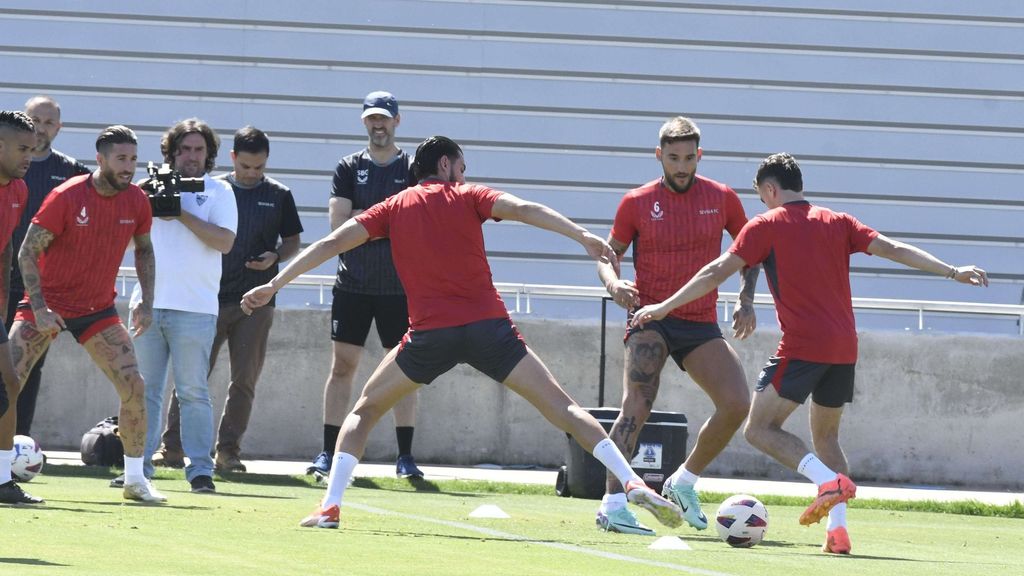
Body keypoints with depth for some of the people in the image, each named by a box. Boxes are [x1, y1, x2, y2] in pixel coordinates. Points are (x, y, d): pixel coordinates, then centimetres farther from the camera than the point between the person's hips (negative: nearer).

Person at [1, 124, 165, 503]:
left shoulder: (136, 201, -4)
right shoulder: (67, 197, -18)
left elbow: (143, 249, 14)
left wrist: (146, 302, 5)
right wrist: (39, 307, -21)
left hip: (98, 309, 4)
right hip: (48, 303, -4)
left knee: (134, 387, -6)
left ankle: (135, 479, 7)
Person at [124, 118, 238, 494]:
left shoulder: (218, 192, 6)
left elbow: (224, 241, -7)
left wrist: (181, 213, -11)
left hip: (194, 308, -4)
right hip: (148, 303, 4)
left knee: (193, 392, -5)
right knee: (144, 390, 5)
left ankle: (200, 470, -5)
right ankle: (138, 465, 9)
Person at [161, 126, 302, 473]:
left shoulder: (278, 195, 6)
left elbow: (293, 242, 13)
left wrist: (275, 257, -7)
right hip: (211, 298, -1)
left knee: (244, 379, 1)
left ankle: (228, 450, 8)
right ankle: (172, 443, 3)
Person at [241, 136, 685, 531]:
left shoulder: (394, 208, 15)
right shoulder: (467, 197, 10)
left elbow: (331, 243, 10)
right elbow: (523, 210, -6)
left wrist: (275, 284, 13)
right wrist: (583, 236, -14)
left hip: (430, 333, 1)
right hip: (488, 325, -1)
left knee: (365, 410, 19)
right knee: (561, 407, 1)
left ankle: (330, 506, 3)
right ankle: (632, 484, -10)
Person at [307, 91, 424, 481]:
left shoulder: (413, 170, 3)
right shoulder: (349, 168, 7)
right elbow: (338, 223, -5)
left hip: (398, 286, -1)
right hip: (353, 284, 1)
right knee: (342, 365, 0)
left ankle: (405, 456, 3)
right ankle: (328, 453, 3)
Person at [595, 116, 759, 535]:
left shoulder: (722, 199, 5)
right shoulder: (636, 203, 0)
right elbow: (609, 253, 9)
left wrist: (746, 301, 5)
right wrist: (613, 283, -14)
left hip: (701, 324, 3)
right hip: (651, 319, -3)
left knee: (737, 404, -11)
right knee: (638, 407, -23)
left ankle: (684, 483, 11)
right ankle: (613, 505, -27)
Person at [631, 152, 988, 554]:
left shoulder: (766, 226, 2)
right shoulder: (837, 222, 14)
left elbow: (717, 272, 0)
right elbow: (893, 249, 7)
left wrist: (664, 307, 5)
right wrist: (952, 271, 9)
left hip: (802, 347, -6)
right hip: (844, 349, 6)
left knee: (759, 429, 0)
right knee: (826, 437, 17)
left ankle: (830, 480, -20)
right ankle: (837, 528, 1)